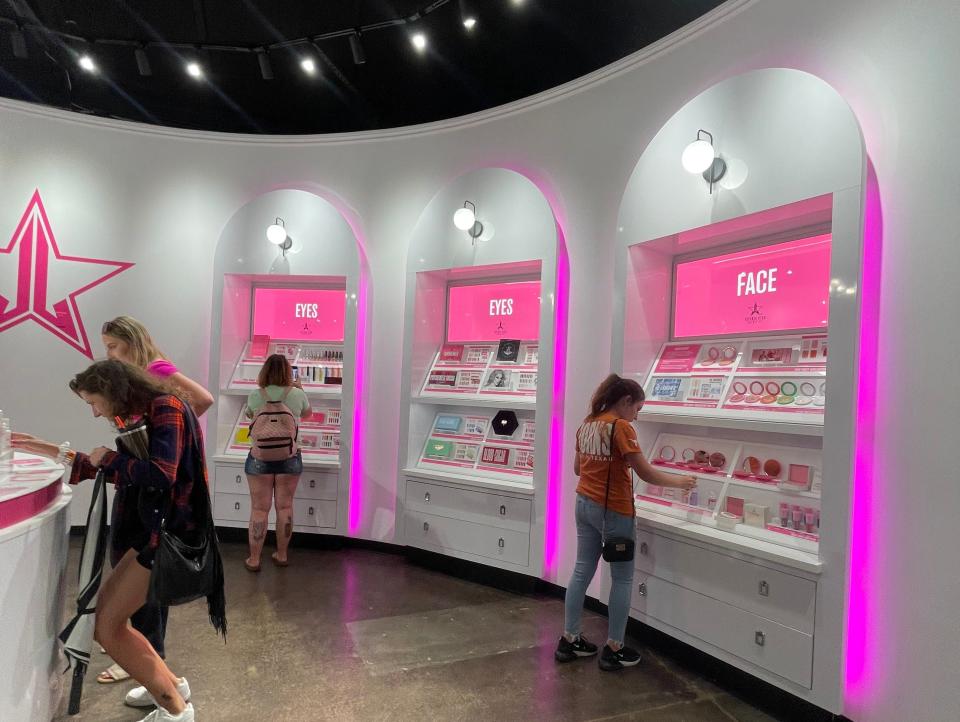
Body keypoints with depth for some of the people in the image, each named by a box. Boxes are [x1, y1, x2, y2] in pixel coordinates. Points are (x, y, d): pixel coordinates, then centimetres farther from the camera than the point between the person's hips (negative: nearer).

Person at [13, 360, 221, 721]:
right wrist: (53, 452, 22)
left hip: (169, 532, -10)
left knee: (107, 626, -4)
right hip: (154, 529, 10)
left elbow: (161, 475, -27)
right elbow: (122, 472, 24)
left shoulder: (165, 407, -15)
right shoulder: (144, 415, 13)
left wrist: (109, 457, -11)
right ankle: (170, 685, 26)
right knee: (104, 614, 13)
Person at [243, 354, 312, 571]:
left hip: (260, 458, 0)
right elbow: (307, 414, 15)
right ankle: (281, 555, 24)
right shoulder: (297, 394, -6)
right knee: (285, 507, 12)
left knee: (259, 509, 7)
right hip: (289, 458, 1)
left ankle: (254, 559, 15)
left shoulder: (255, 395, -6)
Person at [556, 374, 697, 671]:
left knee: (582, 572, 14)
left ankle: (569, 640, 22)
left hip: (585, 504, 8)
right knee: (622, 579, 8)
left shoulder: (586, 425, 6)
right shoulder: (621, 427, -17)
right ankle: (614, 649, 17)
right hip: (613, 511, -7)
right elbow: (646, 474, -16)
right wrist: (679, 481, -2)